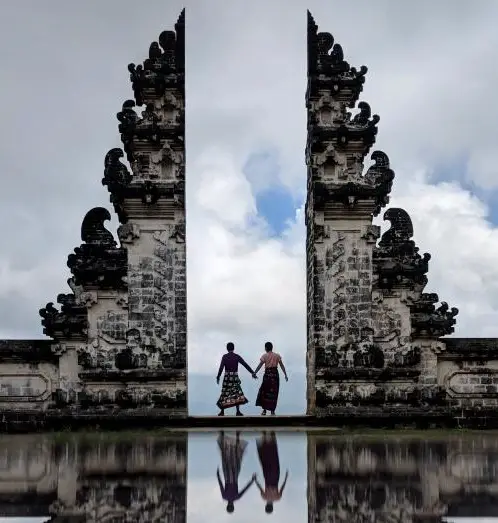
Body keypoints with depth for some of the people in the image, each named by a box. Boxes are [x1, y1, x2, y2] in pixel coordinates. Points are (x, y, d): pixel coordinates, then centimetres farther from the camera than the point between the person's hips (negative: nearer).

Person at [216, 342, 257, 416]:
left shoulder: (224, 357, -2)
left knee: (225, 393, 6)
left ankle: (222, 411, 13)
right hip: (235, 376, 0)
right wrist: (252, 372, 3)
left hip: (227, 376, 0)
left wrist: (218, 377, -5)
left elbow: (221, 367, -10)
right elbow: (245, 365, 0)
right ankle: (238, 411, -7)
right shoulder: (237, 356, 1)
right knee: (237, 393, 2)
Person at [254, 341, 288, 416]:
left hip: (267, 374, -2)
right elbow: (282, 366, 5)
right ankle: (272, 411, 7)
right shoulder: (277, 356, 6)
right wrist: (285, 375, 9)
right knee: (273, 393, 7)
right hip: (275, 374, 2)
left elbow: (259, 366, -8)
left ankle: (264, 410, 5)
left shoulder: (264, 356, -1)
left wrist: (254, 373, -5)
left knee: (264, 392, 9)